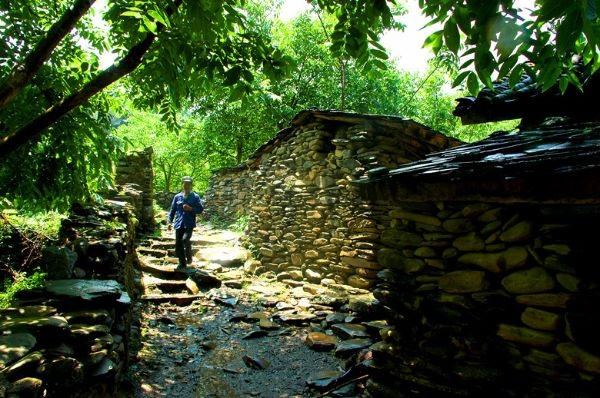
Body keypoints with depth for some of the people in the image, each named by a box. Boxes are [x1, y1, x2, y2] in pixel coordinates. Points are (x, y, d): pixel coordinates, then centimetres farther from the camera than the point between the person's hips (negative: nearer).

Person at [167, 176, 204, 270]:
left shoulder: (195, 197, 3)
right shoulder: (177, 197, 10)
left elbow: (200, 209, 2)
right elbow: (172, 210, 13)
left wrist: (190, 209, -13)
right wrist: (169, 222, 4)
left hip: (189, 224, -3)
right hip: (179, 224, 3)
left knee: (185, 239, -24)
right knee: (178, 244, 3)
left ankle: (189, 257, 4)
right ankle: (182, 264, 18)